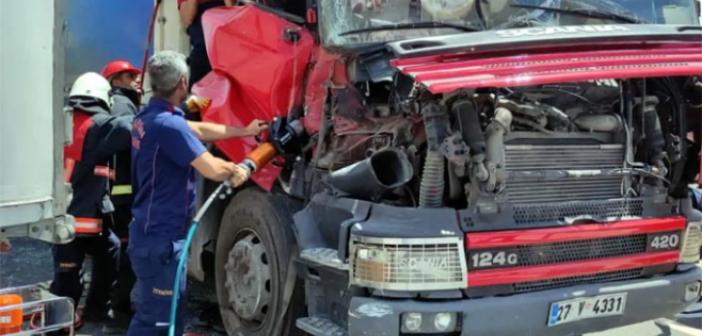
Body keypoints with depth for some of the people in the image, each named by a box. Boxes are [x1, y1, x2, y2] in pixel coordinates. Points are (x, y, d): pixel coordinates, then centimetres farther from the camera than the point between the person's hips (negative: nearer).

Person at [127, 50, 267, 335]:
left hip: (151, 233, 10)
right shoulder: (168, 124, -23)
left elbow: (200, 130, 21)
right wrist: (237, 171, -5)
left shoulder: (147, 117, 9)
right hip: (160, 239, -10)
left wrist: (244, 131, 28)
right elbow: (212, 169, -25)